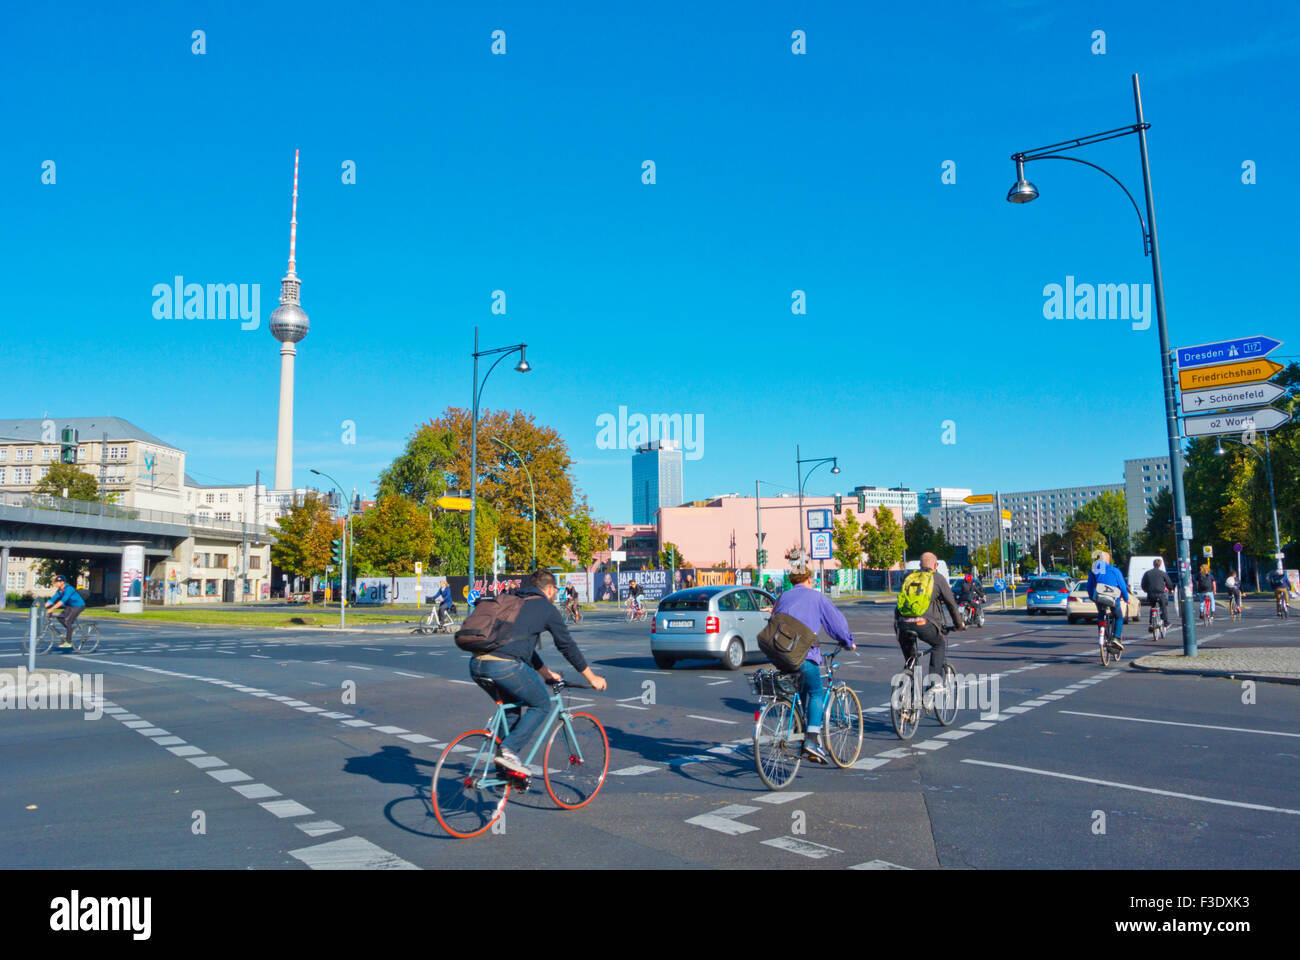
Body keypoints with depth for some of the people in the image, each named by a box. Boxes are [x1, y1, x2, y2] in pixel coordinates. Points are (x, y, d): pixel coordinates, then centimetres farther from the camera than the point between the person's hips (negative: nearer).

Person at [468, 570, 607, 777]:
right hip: (504, 665, -7)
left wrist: (545, 672, 45)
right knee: (541, 705, 13)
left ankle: (504, 768, 24)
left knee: (512, 706, 27)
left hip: (476, 666, 8)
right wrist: (592, 678, 21)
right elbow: (567, 646, 11)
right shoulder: (546, 608, 8)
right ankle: (509, 750, -2)